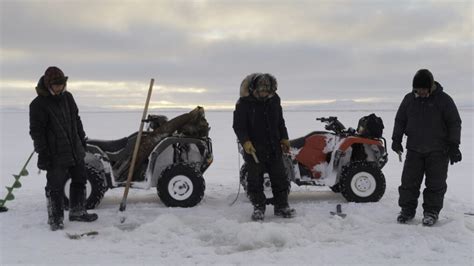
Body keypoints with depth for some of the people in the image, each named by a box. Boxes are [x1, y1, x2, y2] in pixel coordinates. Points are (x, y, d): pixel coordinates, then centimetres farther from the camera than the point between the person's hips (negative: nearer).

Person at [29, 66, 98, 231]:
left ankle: (77, 212, 30)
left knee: (79, 181, 15)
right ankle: (55, 219, 11)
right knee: (55, 187, -2)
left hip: (75, 150, 7)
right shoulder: (38, 104, -12)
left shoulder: (67, 97, 8)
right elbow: (36, 131, -13)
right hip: (55, 154, -7)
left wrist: (82, 139, 19)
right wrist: (42, 154, -17)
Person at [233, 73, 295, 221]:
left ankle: (281, 206, 19)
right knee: (255, 180, 1)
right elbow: (238, 125, -10)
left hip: (274, 148, 4)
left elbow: (280, 121, 16)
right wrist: (245, 141, -23)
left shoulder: (274, 99, 4)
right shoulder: (244, 103, -11)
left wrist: (284, 138, 9)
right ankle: (258, 208, 14)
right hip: (254, 149, -4)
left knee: (280, 178, 8)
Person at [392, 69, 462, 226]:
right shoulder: (409, 99, 4)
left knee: (435, 184, 1)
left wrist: (454, 145, -8)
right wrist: (396, 139, 4)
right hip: (414, 149, 3)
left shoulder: (443, 99, -6)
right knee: (409, 181, 2)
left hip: (438, 151, -3)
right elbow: (400, 120, 13)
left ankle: (431, 212, 12)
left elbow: (454, 123, -3)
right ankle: (407, 210, 13)